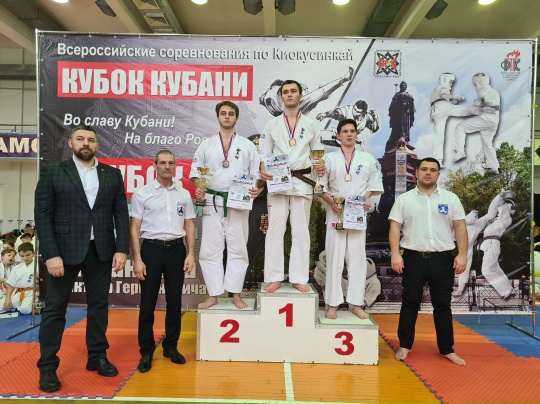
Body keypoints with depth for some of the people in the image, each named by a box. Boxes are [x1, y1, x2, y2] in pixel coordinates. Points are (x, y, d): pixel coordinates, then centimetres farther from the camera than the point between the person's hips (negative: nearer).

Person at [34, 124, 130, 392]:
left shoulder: (112, 174, 7)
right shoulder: (53, 173, 1)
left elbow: (121, 213, 4)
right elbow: (42, 215, -5)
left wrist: (122, 249, -4)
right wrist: (51, 254, -13)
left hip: (101, 251, 3)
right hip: (64, 250, -2)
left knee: (99, 305, 12)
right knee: (54, 308, 6)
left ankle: (97, 356, 26)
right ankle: (47, 366, 18)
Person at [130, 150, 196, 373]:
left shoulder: (184, 194, 8)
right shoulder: (142, 193, 0)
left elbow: (189, 225, 9)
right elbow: (134, 228, -3)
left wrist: (191, 254, 1)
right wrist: (137, 259, -10)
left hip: (176, 249, 3)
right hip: (152, 248, -2)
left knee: (175, 301, 9)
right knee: (148, 302, 4)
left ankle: (171, 346, 25)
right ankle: (146, 351, 17)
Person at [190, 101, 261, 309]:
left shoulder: (247, 145, 9)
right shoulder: (206, 145, 11)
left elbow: (256, 173, 7)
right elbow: (196, 171, 10)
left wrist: (255, 189, -13)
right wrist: (199, 188, -9)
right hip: (213, 202, 1)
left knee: (237, 249, 3)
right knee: (210, 249, 0)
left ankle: (236, 294, 13)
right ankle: (213, 295, 10)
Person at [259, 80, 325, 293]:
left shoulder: (311, 124, 11)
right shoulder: (272, 124, 11)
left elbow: (317, 152, 10)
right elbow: (264, 153, 7)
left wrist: (320, 166, -11)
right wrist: (263, 170, -13)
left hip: (302, 182, 0)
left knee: (301, 231, 2)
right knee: (275, 230, -1)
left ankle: (298, 278, 10)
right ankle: (274, 278, 7)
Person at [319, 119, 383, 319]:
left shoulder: (368, 159, 9)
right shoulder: (329, 158, 6)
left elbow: (373, 184, 11)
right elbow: (322, 186, 3)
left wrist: (365, 200, -7)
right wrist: (331, 202, -13)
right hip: (335, 213, -1)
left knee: (357, 259, 3)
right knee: (334, 258, 1)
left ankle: (356, 304, 14)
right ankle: (332, 305, 9)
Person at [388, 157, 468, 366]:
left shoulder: (451, 198, 6)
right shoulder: (404, 199, 3)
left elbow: (460, 227, 4)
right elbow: (395, 227, -1)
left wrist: (462, 254, -5)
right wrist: (395, 254, -10)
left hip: (443, 258, 1)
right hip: (414, 258, -1)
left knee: (442, 305, 9)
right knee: (410, 303, 8)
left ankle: (447, 349, 22)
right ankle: (404, 345, 20)